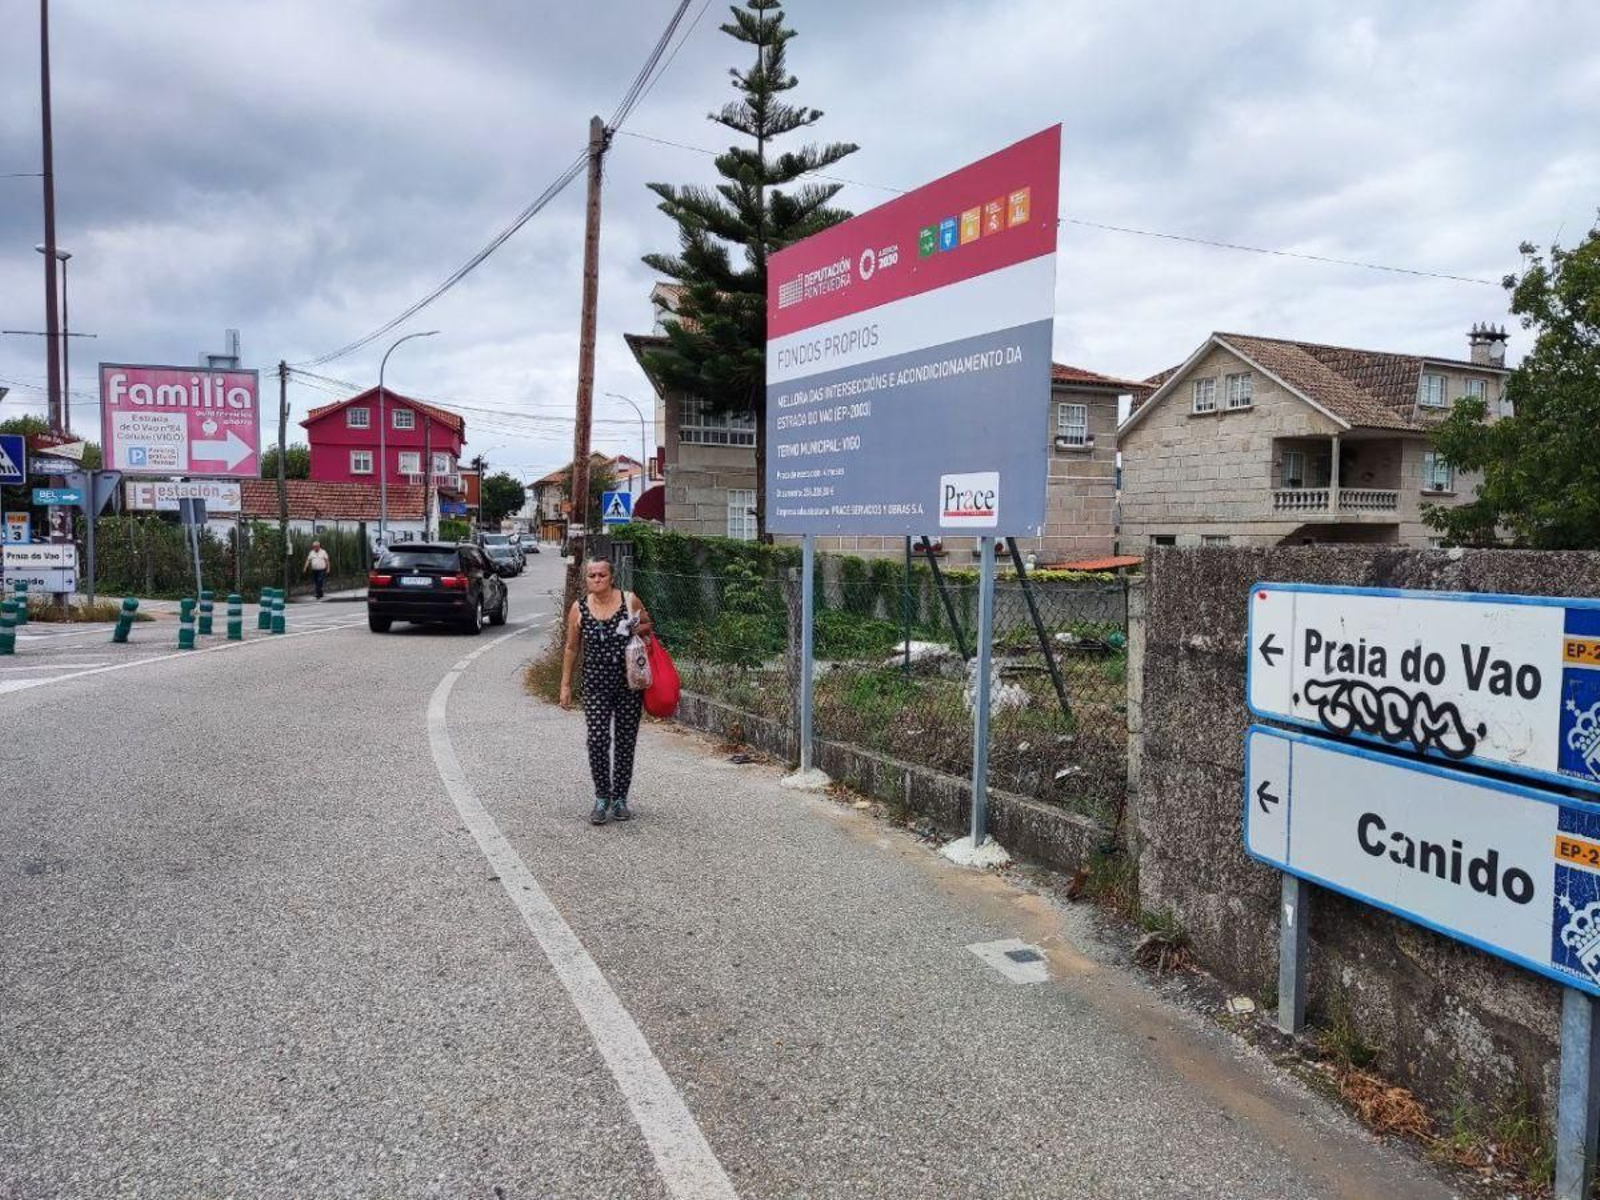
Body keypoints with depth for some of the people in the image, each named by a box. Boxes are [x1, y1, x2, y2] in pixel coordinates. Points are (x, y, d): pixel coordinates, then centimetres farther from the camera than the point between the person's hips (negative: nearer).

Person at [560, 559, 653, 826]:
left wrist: (642, 629, -9)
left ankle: (620, 798, 21)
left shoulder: (629, 601, -3)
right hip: (596, 684, 0)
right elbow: (571, 648, 8)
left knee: (625, 741, 7)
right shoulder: (579, 609, 0)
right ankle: (602, 797, 5)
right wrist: (565, 684, 7)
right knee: (598, 738, -12)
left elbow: (649, 625, 14)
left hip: (629, 683, 1)